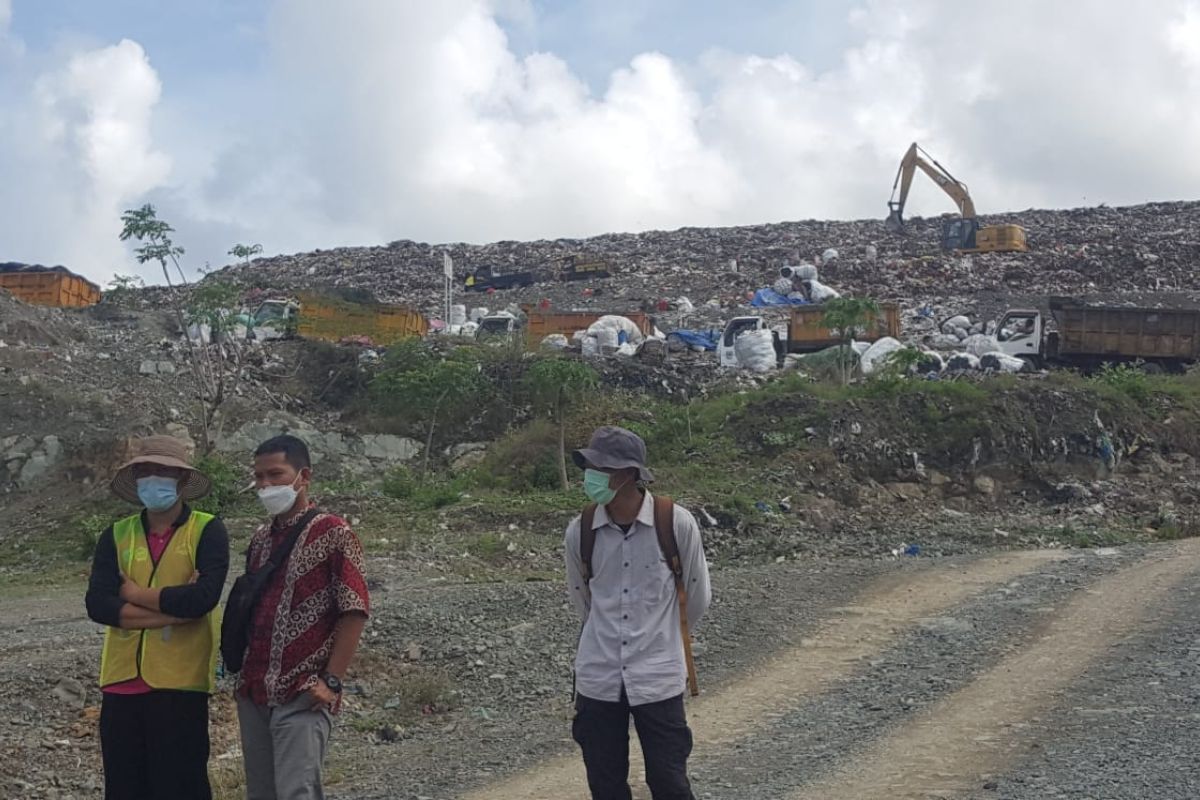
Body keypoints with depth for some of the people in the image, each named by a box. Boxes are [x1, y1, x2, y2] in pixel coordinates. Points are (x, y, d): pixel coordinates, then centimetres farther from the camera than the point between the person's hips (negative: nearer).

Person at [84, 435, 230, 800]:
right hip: (122, 680, 4)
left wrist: (132, 592, -6)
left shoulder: (207, 531, -3)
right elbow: (97, 604, -5)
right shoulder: (116, 535, 8)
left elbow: (202, 598, -18)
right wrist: (174, 608, -13)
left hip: (180, 682, -4)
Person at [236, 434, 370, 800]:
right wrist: (243, 673, 10)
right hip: (254, 692, 7)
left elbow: (355, 611, -10)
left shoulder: (332, 533, -6)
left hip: (303, 694, -7)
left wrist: (331, 680, -14)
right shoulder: (260, 538, 14)